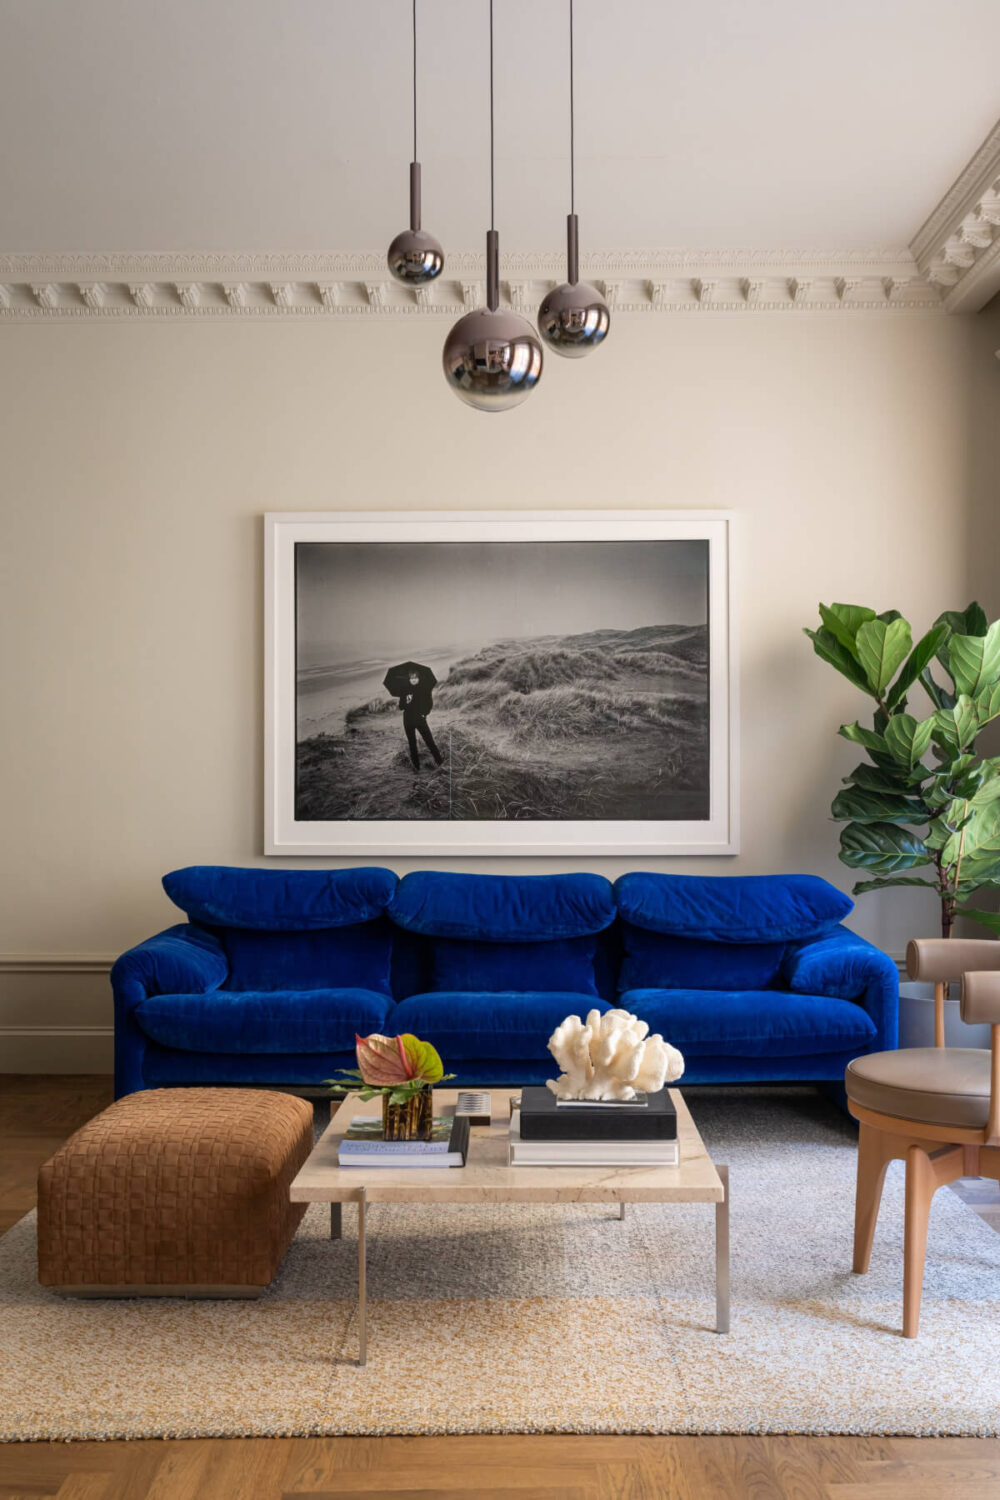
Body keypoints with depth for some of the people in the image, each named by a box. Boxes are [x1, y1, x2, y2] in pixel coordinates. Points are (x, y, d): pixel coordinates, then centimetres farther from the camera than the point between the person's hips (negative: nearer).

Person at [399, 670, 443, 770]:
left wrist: (425, 712, -9)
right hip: (408, 720, 1)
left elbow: (430, 703, 5)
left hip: (420, 719, -1)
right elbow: (401, 706, 1)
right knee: (412, 743, 5)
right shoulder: (405, 691, 2)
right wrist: (406, 703, -20)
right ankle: (416, 765, 13)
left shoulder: (424, 689, 0)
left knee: (429, 740, -6)